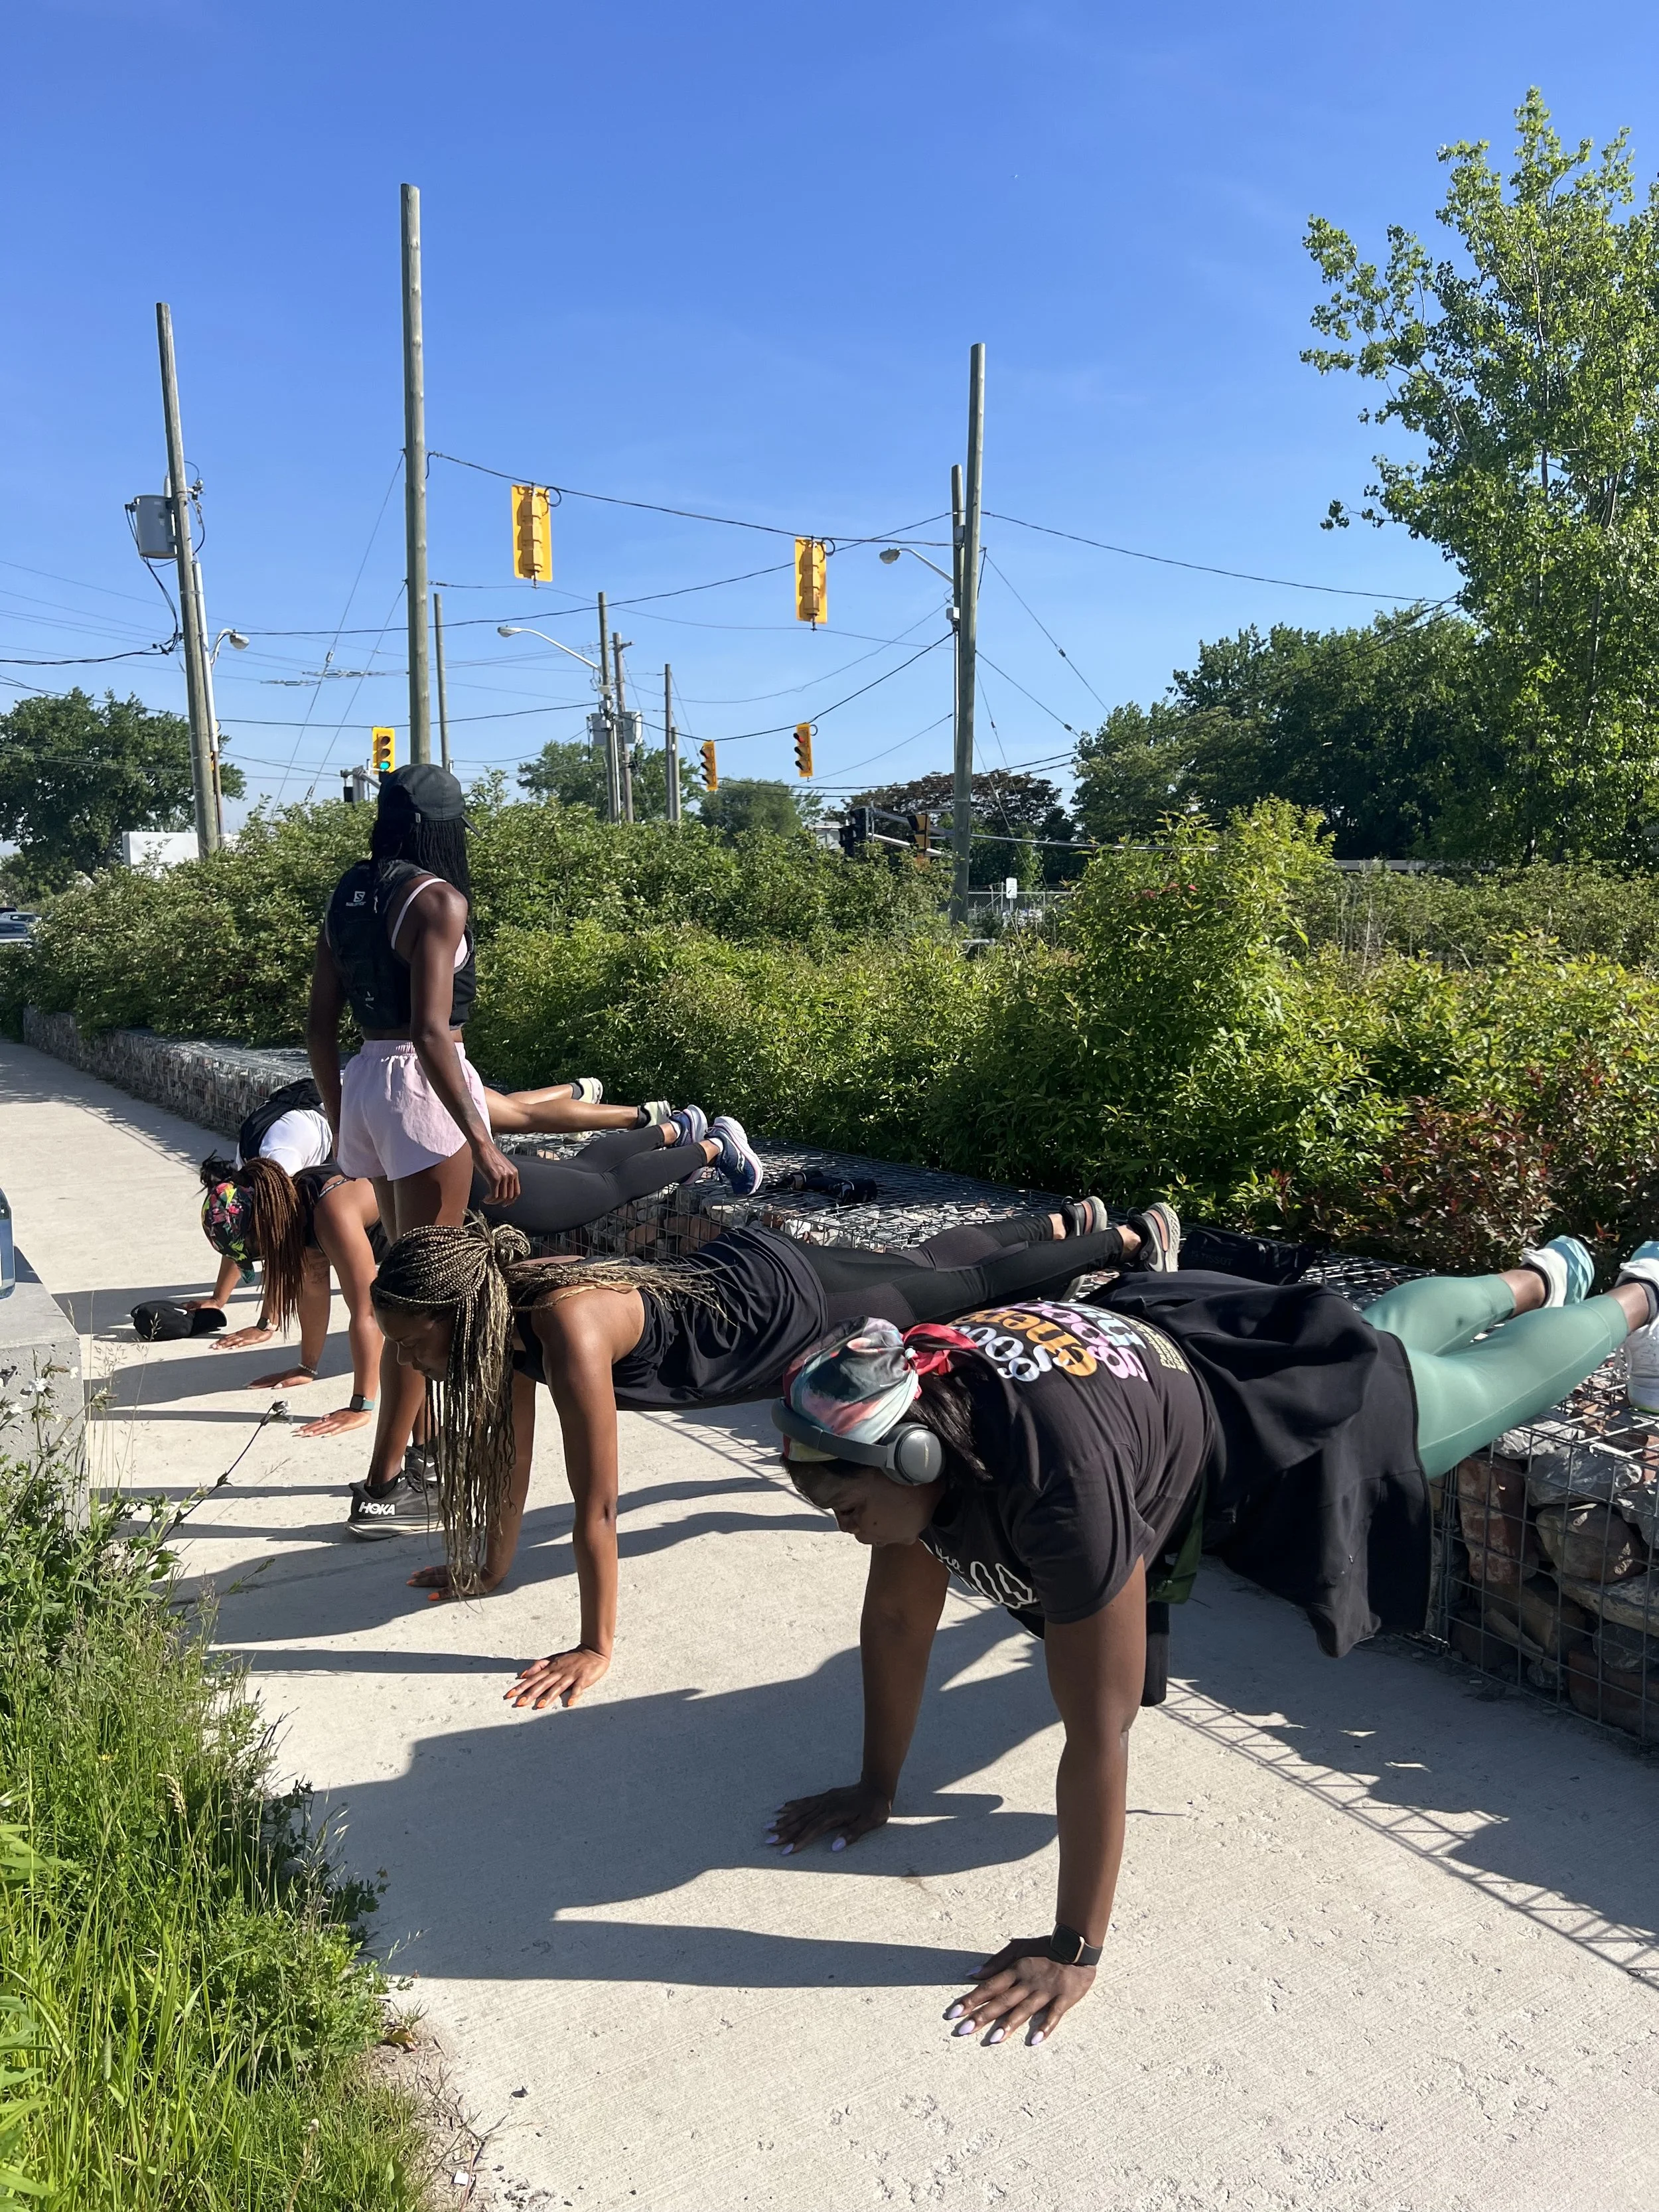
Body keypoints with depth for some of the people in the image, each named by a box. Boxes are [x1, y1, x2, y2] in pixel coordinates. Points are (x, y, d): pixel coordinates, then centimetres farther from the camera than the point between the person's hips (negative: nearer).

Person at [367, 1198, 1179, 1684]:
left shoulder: (569, 1329, -40)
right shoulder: (505, 1310, -16)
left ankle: (1132, 1239, 41)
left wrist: (596, 1648, -26)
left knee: (968, 1282, 16)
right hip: (737, 1269, 6)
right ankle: (1064, 1221, 56)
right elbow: (507, 1446, -2)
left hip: (791, 1304, -6)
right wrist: (491, 1567, 5)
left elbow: (596, 1505, -34)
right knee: (920, 1262, 29)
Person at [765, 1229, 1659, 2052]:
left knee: (1501, 1376, 24)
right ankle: (1540, 1275, 65)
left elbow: (1098, 1736, -40)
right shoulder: (903, 1419, -26)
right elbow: (896, 1615, -12)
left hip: (1313, 1407, -6)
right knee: (1395, 1331, 35)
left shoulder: (1058, 1477, -48)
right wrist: (876, 1788, -6)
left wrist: (1072, 1953, -32)